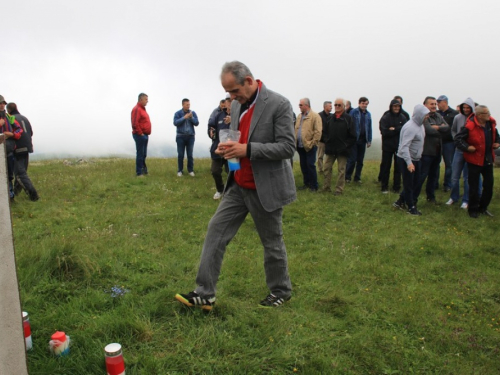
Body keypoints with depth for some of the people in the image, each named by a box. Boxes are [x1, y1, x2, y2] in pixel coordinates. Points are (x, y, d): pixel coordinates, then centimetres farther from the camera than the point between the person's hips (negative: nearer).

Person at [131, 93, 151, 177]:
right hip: (140, 135, -10)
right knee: (140, 154, -5)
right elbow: (135, 123, -21)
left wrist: (147, 133, 15)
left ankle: (144, 170, 22)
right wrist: (140, 133, -16)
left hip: (145, 135, 10)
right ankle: (139, 172, 0)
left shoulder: (142, 109, 18)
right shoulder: (137, 109, -13)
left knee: (143, 154, 14)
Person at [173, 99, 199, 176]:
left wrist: (191, 117, -17)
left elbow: (196, 123, -1)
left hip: (190, 136, 1)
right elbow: (175, 122, -12)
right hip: (180, 136, -1)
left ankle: (191, 170, 10)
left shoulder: (193, 113, 4)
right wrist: (184, 117, -18)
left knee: (190, 154, 2)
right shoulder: (178, 113, 0)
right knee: (180, 155, 2)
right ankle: (180, 170, 9)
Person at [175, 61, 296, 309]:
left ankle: (281, 292, 31)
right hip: (239, 186, 7)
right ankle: (205, 294, 11)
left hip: (265, 188, -7)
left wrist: (248, 150, -26)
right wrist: (228, 148, -4)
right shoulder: (236, 105, 8)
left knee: (272, 243, 8)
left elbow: (287, 147, -18)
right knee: (216, 232, 2)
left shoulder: (278, 104, -15)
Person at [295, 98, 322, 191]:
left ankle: (314, 186, 9)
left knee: (310, 165, -2)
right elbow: (296, 129, 18)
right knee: (303, 165, 12)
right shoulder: (299, 116, 14)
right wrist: (295, 141, 9)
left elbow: (318, 132, -14)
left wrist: (312, 144, -15)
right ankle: (306, 183, 25)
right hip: (300, 146, 7)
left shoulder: (315, 116, -9)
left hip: (309, 146, -7)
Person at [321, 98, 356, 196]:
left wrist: (345, 146, -10)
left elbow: (353, 136, -6)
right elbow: (324, 132, 14)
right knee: (326, 168, 8)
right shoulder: (330, 118, 6)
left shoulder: (348, 119, -6)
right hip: (330, 148, 4)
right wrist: (327, 141, 1)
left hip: (342, 150, -4)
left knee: (341, 170, 4)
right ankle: (326, 187, 20)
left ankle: (339, 190, 12)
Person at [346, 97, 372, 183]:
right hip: (354, 139, -5)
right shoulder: (353, 112, -5)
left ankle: (357, 177, 18)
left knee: (360, 160, 9)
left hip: (363, 140, 5)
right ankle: (347, 177, 7)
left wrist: (369, 140, 9)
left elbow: (369, 128, 13)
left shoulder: (368, 114, 10)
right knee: (352, 159, -4)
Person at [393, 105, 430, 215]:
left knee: (416, 183, 15)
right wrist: (409, 163, -34)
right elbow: (405, 146, -28)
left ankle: (401, 201, 27)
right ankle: (411, 207, 16)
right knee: (409, 184, 3)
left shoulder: (420, 125, 7)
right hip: (406, 160, -9)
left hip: (416, 159, 9)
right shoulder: (410, 127, -22)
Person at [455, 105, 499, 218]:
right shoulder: (469, 126, -19)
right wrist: (467, 147, -26)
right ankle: (473, 209, 18)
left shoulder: (491, 123, 2)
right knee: (474, 187, 3)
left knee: (489, 185, 13)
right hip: (474, 160, -6)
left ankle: (483, 207, 29)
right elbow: (458, 139, -16)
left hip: (488, 160, 7)